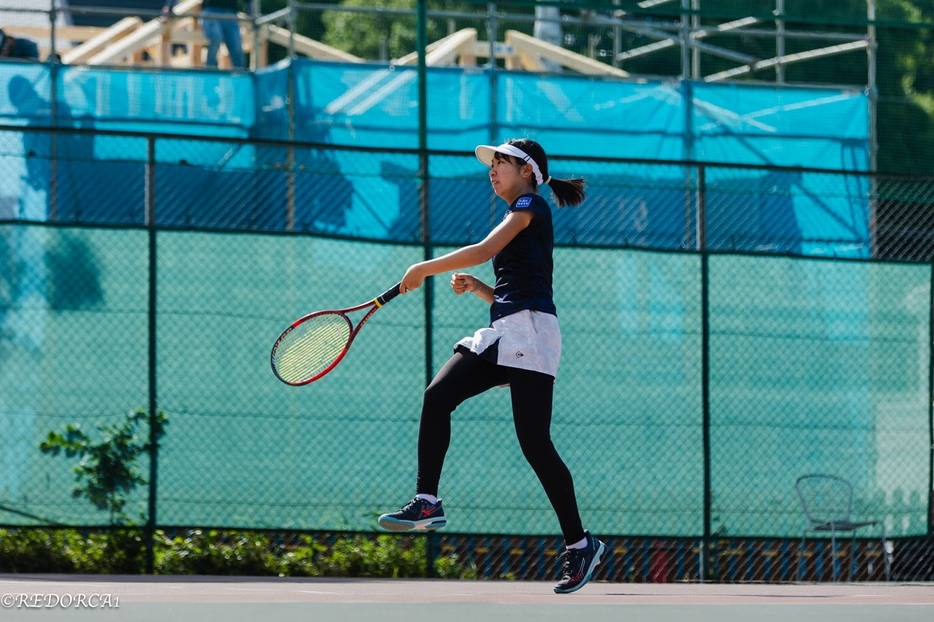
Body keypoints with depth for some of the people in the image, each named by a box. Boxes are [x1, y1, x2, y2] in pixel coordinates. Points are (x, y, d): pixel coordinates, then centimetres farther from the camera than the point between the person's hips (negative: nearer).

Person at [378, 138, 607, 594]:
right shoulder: (518, 221, 27)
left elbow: (483, 250, -13)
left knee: (534, 442, -12)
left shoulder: (531, 205, -1)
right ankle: (427, 503, -15)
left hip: (529, 329, -9)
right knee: (438, 395, -11)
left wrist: (425, 269, -6)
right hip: (500, 334, 9)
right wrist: (475, 287, 11)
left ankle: (580, 544, -6)